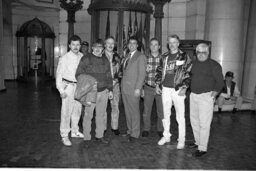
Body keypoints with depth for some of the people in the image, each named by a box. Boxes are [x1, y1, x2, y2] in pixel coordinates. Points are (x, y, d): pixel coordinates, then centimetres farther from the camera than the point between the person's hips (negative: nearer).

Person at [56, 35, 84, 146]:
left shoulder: (82, 57, 2)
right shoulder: (64, 58, -10)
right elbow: (59, 74, -7)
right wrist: (61, 90, -12)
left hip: (79, 86, 5)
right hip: (68, 86, -5)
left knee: (77, 110, 15)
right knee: (66, 111, -2)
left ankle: (75, 131, 32)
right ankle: (64, 136, 11)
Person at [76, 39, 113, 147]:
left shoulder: (105, 60, 12)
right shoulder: (86, 59, -2)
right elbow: (79, 74, -3)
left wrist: (110, 89, 14)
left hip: (104, 92, 5)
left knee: (101, 115, 12)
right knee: (88, 115, 0)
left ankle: (99, 136, 25)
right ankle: (87, 138, 13)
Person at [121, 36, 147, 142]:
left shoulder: (140, 57, -5)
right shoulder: (127, 56, 17)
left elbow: (142, 73, -11)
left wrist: (138, 88, -17)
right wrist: (122, 85, 8)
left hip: (133, 89, -7)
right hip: (124, 88, 7)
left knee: (134, 111, 0)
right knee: (127, 111, 12)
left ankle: (135, 134, 11)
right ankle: (130, 130, 24)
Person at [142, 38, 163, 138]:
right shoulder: (145, 59, 2)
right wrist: (141, 88, 4)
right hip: (148, 88, 1)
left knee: (161, 111, 8)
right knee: (146, 111, 6)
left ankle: (160, 130, 26)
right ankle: (146, 129, 23)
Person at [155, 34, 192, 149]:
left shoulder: (184, 57, -2)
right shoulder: (164, 57, 11)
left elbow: (189, 73, -5)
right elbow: (159, 71, 18)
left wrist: (184, 88, -13)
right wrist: (158, 84, 9)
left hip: (178, 90, -4)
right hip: (165, 89, 5)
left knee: (180, 116, 0)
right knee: (166, 114, 13)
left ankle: (181, 140, 12)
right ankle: (166, 136, 27)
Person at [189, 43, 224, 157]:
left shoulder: (214, 65, -4)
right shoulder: (194, 63, 13)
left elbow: (220, 82, -4)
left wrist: (213, 95, -11)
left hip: (206, 96, -6)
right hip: (193, 95, 7)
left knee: (204, 123, -6)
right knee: (194, 120, 14)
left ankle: (203, 148, 2)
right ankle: (198, 142, 29)